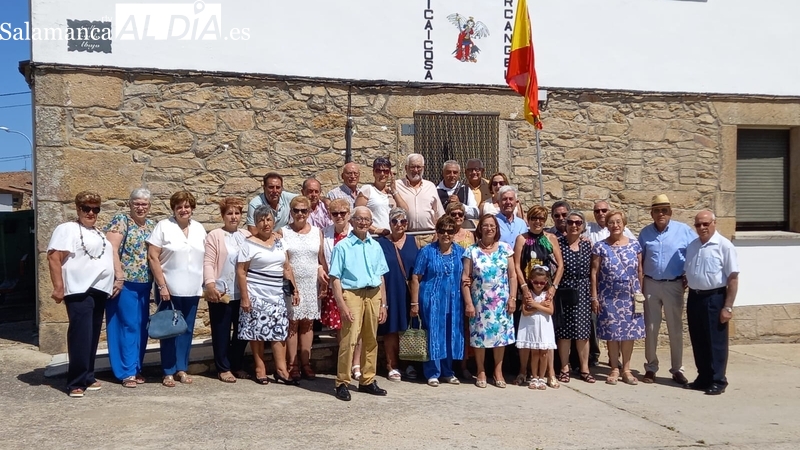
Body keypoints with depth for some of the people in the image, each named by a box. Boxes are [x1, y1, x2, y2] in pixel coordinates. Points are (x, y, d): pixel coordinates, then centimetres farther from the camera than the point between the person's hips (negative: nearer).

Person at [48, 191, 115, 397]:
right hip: (79, 291, -8)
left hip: (99, 291, 8)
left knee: (93, 337, 11)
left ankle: (88, 377, 19)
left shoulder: (99, 233, 21)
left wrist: (116, 280, 19)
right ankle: (76, 382, -3)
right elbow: (53, 257, -13)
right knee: (81, 336, -9)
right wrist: (58, 287, -19)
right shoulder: (67, 229, -4)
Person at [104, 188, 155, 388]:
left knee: (142, 327, 10)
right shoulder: (121, 220, -6)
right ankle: (127, 372, 4)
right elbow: (111, 249, -16)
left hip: (145, 284, 6)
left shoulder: (152, 225, 13)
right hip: (125, 283, -6)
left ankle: (137, 368, 20)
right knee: (128, 326, -3)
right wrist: (119, 276, -21)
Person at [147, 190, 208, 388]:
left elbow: (206, 257, 13)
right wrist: (162, 286, -13)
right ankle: (168, 372, 13)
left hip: (192, 290, 4)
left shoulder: (199, 229, 8)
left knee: (186, 330, 10)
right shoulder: (163, 226, -5)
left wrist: (206, 283, 6)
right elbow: (152, 257, -9)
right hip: (169, 289, -4)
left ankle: (181, 369, 22)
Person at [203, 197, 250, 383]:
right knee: (222, 332, 4)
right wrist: (210, 284, -20)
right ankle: (223, 368, 14)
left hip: (243, 293, 5)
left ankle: (236, 366, 23)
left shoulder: (247, 236, 12)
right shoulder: (215, 235, -2)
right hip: (221, 293, -5)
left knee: (242, 331, 10)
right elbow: (208, 262, -9)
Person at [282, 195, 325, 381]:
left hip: (311, 284, 2)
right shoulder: (283, 232, 1)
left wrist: (322, 271, -2)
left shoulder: (317, 232, 8)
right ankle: (292, 365, 7)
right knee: (292, 323, 0)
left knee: (308, 323, 6)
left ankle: (306, 363, 14)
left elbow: (322, 258, 11)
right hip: (290, 284, -2)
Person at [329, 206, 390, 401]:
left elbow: (381, 277, 15)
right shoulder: (343, 246, -3)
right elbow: (335, 278, -6)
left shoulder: (376, 246, 13)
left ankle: (368, 381, 24)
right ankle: (342, 383, 2)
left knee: (371, 340, 12)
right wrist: (342, 305, -14)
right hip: (352, 294, -5)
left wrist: (383, 304, 11)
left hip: (373, 295, 5)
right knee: (349, 340, -9)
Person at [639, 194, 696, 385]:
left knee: (676, 328, 7)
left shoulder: (683, 230, -4)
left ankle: (677, 369, 16)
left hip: (674, 285, -2)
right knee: (650, 328, 7)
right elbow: (639, 260, 8)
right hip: (651, 285, 2)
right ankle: (650, 368, 17)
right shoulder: (645, 233, 4)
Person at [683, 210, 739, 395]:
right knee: (698, 341, 13)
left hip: (714, 298, -6)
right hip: (694, 297, 6)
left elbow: (733, 278, -13)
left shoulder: (724, 246, -11)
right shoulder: (692, 246, 9)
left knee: (716, 342, 2)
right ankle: (703, 378, 24)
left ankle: (717, 381, 12)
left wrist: (728, 307, -15)